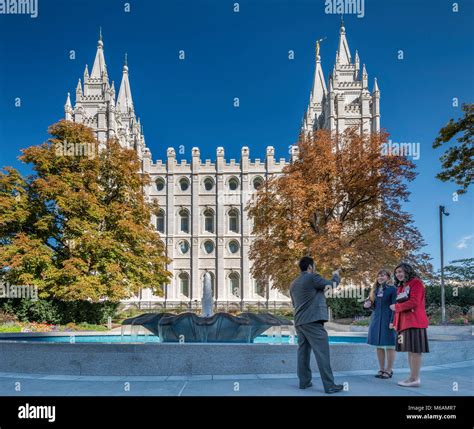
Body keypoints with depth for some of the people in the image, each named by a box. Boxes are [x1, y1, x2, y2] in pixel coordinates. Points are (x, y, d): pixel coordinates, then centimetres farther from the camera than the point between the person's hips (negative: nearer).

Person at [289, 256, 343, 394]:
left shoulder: (294, 283, 16)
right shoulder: (312, 277, -9)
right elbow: (332, 285, 1)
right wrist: (336, 275, 20)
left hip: (299, 322, 8)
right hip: (312, 321, -8)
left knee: (303, 351, 11)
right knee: (322, 352, -7)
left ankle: (304, 381, 12)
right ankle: (329, 385, -7)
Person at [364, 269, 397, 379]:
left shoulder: (392, 289, -4)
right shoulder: (375, 290, 13)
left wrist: (392, 321, -16)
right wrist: (368, 305, -2)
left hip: (387, 320, -6)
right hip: (376, 320, 6)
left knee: (389, 346, -1)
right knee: (378, 346, 8)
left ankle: (389, 370, 7)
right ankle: (381, 369, 17)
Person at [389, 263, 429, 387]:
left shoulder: (416, 283, -4)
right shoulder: (400, 287, 23)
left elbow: (414, 302, -14)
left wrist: (396, 307, -5)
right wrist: (396, 322, 8)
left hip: (414, 321, -9)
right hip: (404, 322, 9)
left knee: (414, 350, -8)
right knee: (409, 350, 9)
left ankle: (415, 379, -7)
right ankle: (413, 377, 13)